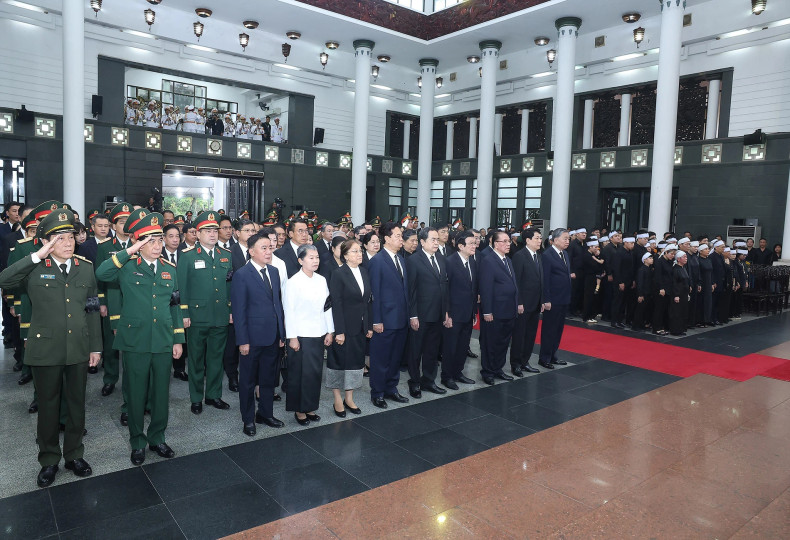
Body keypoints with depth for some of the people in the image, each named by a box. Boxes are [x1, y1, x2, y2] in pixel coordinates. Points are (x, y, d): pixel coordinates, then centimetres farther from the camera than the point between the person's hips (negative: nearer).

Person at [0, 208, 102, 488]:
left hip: (79, 349, 3)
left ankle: (74, 454, 32)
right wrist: (37, 256, -24)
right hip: (46, 349, -2)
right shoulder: (34, 269, -5)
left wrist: (95, 346, 6)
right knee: (48, 406, 12)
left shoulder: (86, 267, 3)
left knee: (77, 404, 14)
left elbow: (92, 310, 6)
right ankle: (49, 460, 29)